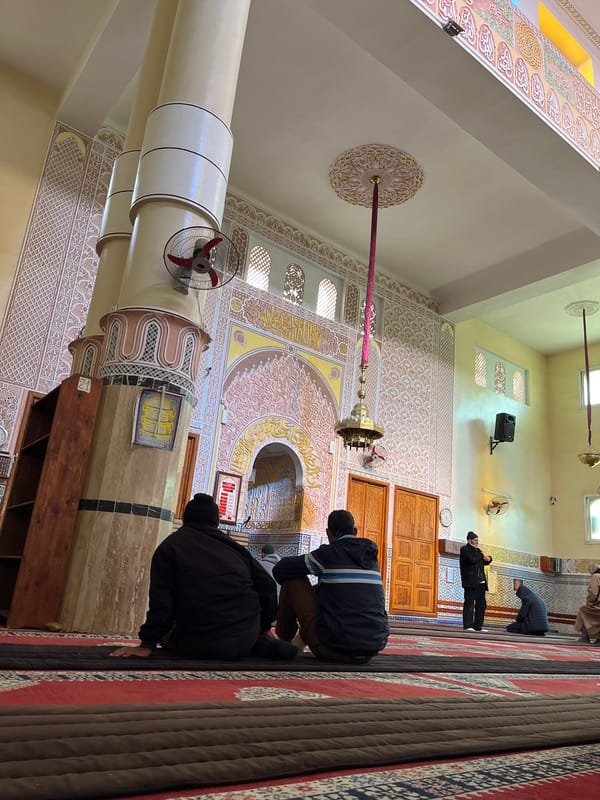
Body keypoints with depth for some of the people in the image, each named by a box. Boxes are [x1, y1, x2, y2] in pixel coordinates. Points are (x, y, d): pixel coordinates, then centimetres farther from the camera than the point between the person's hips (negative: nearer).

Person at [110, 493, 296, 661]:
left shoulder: (171, 545, 6)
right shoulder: (233, 546, 15)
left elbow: (161, 600, -5)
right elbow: (267, 585, 11)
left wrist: (147, 644, -1)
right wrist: (264, 629, 22)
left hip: (201, 644, -5)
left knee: (166, 635, 27)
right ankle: (260, 644, 8)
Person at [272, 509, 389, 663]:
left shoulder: (329, 553, -5)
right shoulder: (370, 557, 12)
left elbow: (280, 570, 1)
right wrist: (318, 588, 38)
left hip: (333, 649, -6)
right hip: (373, 650, 6)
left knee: (294, 578, 8)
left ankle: (284, 638, 25)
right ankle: (300, 640, 39)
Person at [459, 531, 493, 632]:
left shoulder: (477, 550, 22)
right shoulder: (464, 549, -2)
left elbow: (486, 560, 25)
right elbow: (471, 560, -17)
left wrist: (488, 558, 2)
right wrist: (481, 556, -3)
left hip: (481, 582, 8)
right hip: (470, 581, -8)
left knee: (481, 604, 6)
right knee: (469, 603, -8)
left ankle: (478, 625, 11)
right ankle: (468, 625, -7)